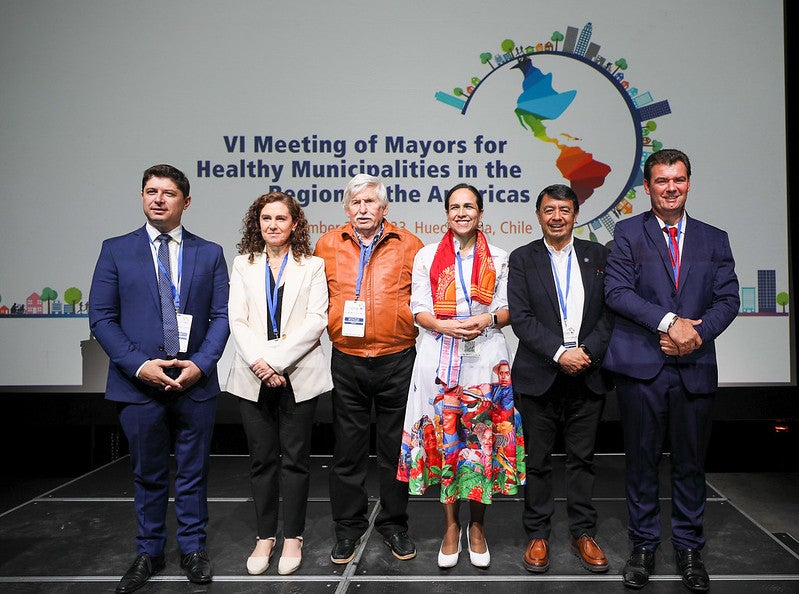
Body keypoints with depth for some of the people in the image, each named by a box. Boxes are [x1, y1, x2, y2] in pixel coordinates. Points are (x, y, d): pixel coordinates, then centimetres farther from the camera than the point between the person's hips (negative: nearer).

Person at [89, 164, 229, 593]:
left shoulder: (209, 253, 5)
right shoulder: (116, 250, 3)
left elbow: (221, 316, 1)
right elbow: (101, 317, -1)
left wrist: (200, 364, -12)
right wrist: (139, 364, -12)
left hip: (195, 380, 1)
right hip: (139, 381, 0)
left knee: (193, 472, 12)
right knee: (148, 474, 13)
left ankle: (192, 549, 29)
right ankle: (148, 553, 31)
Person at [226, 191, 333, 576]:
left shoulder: (312, 266, 5)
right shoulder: (243, 264, 11)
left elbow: (316, 320, -6)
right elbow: (237, 320, 2)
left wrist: (277, 361, -15)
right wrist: (260, 364, -13)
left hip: (298, 375, -2)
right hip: (253, 376, 2)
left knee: (295, 458, 5)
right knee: (262, 459, 9)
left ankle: (292, 537, 19)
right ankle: (265, 536, 22)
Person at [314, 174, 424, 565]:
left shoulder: (408, 245, 3)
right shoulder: (327, 245, 6)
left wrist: (423, 340, 3)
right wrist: (328, 324, 6)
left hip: (397, 361, 0)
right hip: (347, 361, 1)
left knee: (395, 447, 11)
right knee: (348, 448, 9)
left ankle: (394, 524, 28)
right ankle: (348, 526, 26)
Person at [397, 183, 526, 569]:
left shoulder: (499, 259, 9)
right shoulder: (427, 256, 7)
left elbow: (507, 308, 7)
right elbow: (419, 309, 2)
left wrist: (487, 320, -14)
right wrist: (445, 326, -16)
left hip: (486, 360, 0)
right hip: (440, 359, 0)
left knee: (482, 440, 3)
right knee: (443, 439, 3)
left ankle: (477, 526, 22)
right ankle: (451, 526, 20)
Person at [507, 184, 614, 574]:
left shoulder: (598, 255, 8)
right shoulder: (522, 259, 2)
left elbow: (610, 311, 3)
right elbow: (520, 317, -7)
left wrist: (589, 352, -11)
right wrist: (559, 353, -16)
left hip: (588, 376, 2)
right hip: (540, 376, -1)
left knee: (583, 458, 11)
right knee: (537, 460, 8)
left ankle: (583, 533, 27)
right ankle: (538, 535, 22)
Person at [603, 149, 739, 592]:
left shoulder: (714, 239, 13)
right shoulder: (628, 233, 4)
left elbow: (728, 298, 6)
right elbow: (617, 291, -8)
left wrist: (697, 331, -12)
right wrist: (669, 322, -17)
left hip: (695, 368, 2)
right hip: (641, 366, -2)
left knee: (691, 462, 11)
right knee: (641, 460, 8)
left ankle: (689, 547, 29)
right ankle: (643, 545, 24)